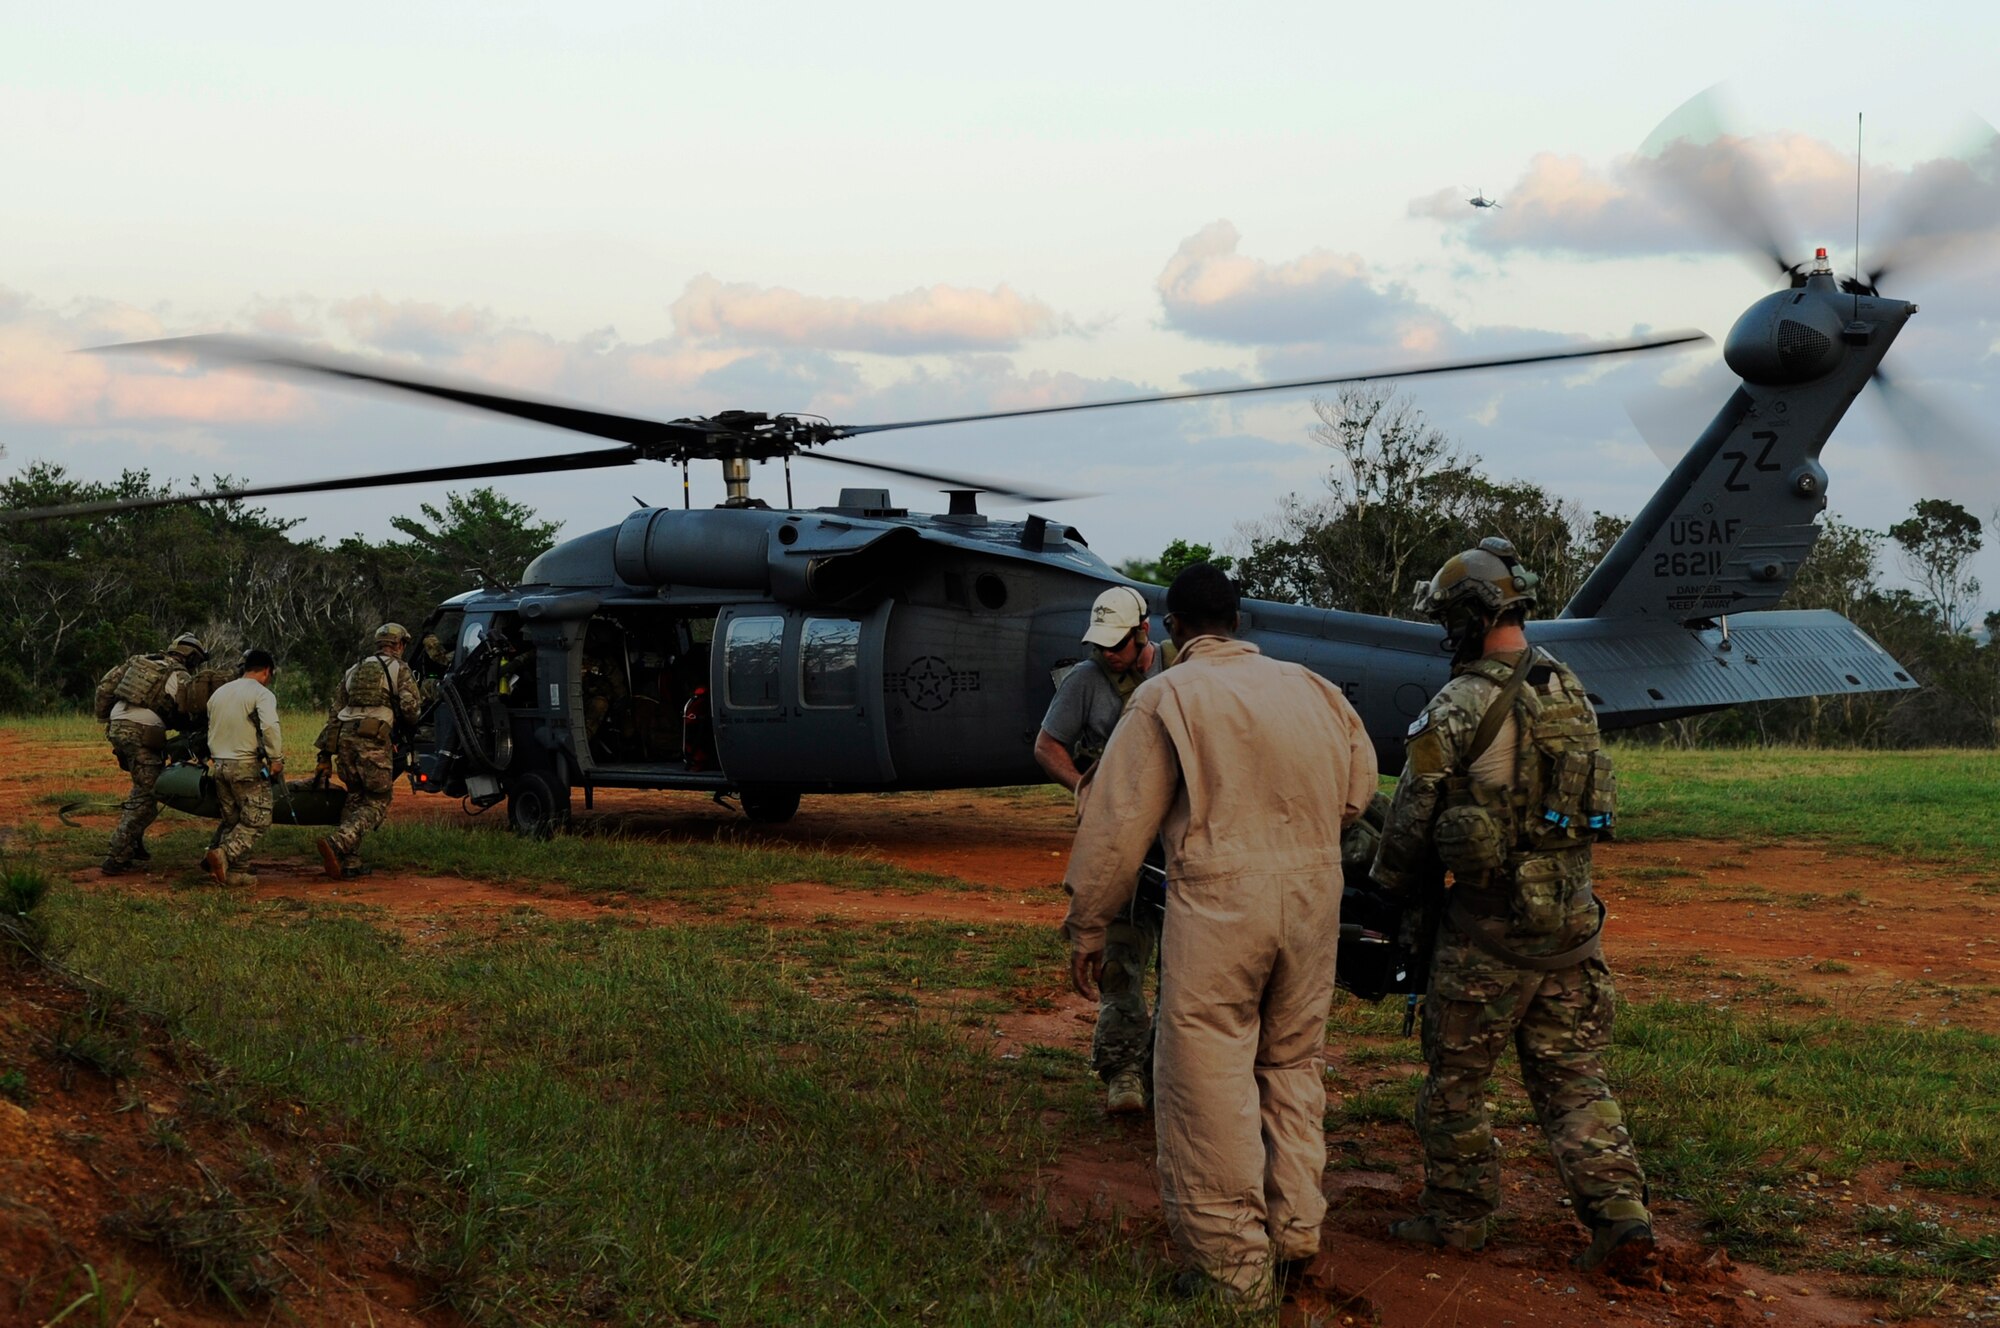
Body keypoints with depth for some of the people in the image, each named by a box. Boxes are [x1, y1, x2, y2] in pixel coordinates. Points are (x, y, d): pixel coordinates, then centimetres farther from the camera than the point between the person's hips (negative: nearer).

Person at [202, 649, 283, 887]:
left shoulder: (219, 692, 16)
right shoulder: (262, 694, -7)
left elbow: (211, 730, 21)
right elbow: (270, 727, -23)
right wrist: (276, 759, -18)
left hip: (219, 766, 7)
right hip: (247, 766, -7)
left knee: (232, 820, 14)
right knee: (257, 820, -2)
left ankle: (235, 872, 6)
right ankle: (223, 855, -20)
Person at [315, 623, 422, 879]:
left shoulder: (354, 671, 25)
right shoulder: (399, 669, 8)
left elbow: (335, 714, 21)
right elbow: (410, 707, -3)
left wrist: (326, 754, 21)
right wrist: (410, 723, 22)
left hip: (345, 736, 6)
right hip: (374, 739, -6)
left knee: (355, 798, 17)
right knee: (377, 802, -2)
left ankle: (347, 860, 10)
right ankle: (337, 843, -23)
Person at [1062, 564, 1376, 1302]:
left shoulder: (1167, 697, -4)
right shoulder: (1313, 689, 9)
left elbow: (1119, 823, -5)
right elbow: (1358, 791, 15)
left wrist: (1086, 927, 3)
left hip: (1219, 901, -5)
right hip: (1315, 897, 6)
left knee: (1208, 1080, 2)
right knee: (1293, 1067, 18)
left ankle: (1231, 1266, 5)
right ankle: (1293, 1236, 26)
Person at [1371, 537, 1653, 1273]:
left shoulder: (1460, 707, -16)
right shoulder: (1571, 692, 6)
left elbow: (1412, 818, -9)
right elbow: (1593, 803, 13)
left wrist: (1391, 886, 9)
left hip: (1488, 926, -6)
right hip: (1570, 919, 6)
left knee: (1456, 1078, 10)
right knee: (1571, 1075, 13)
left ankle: (1456, 1213, 19)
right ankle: (1619, 1208, 4)